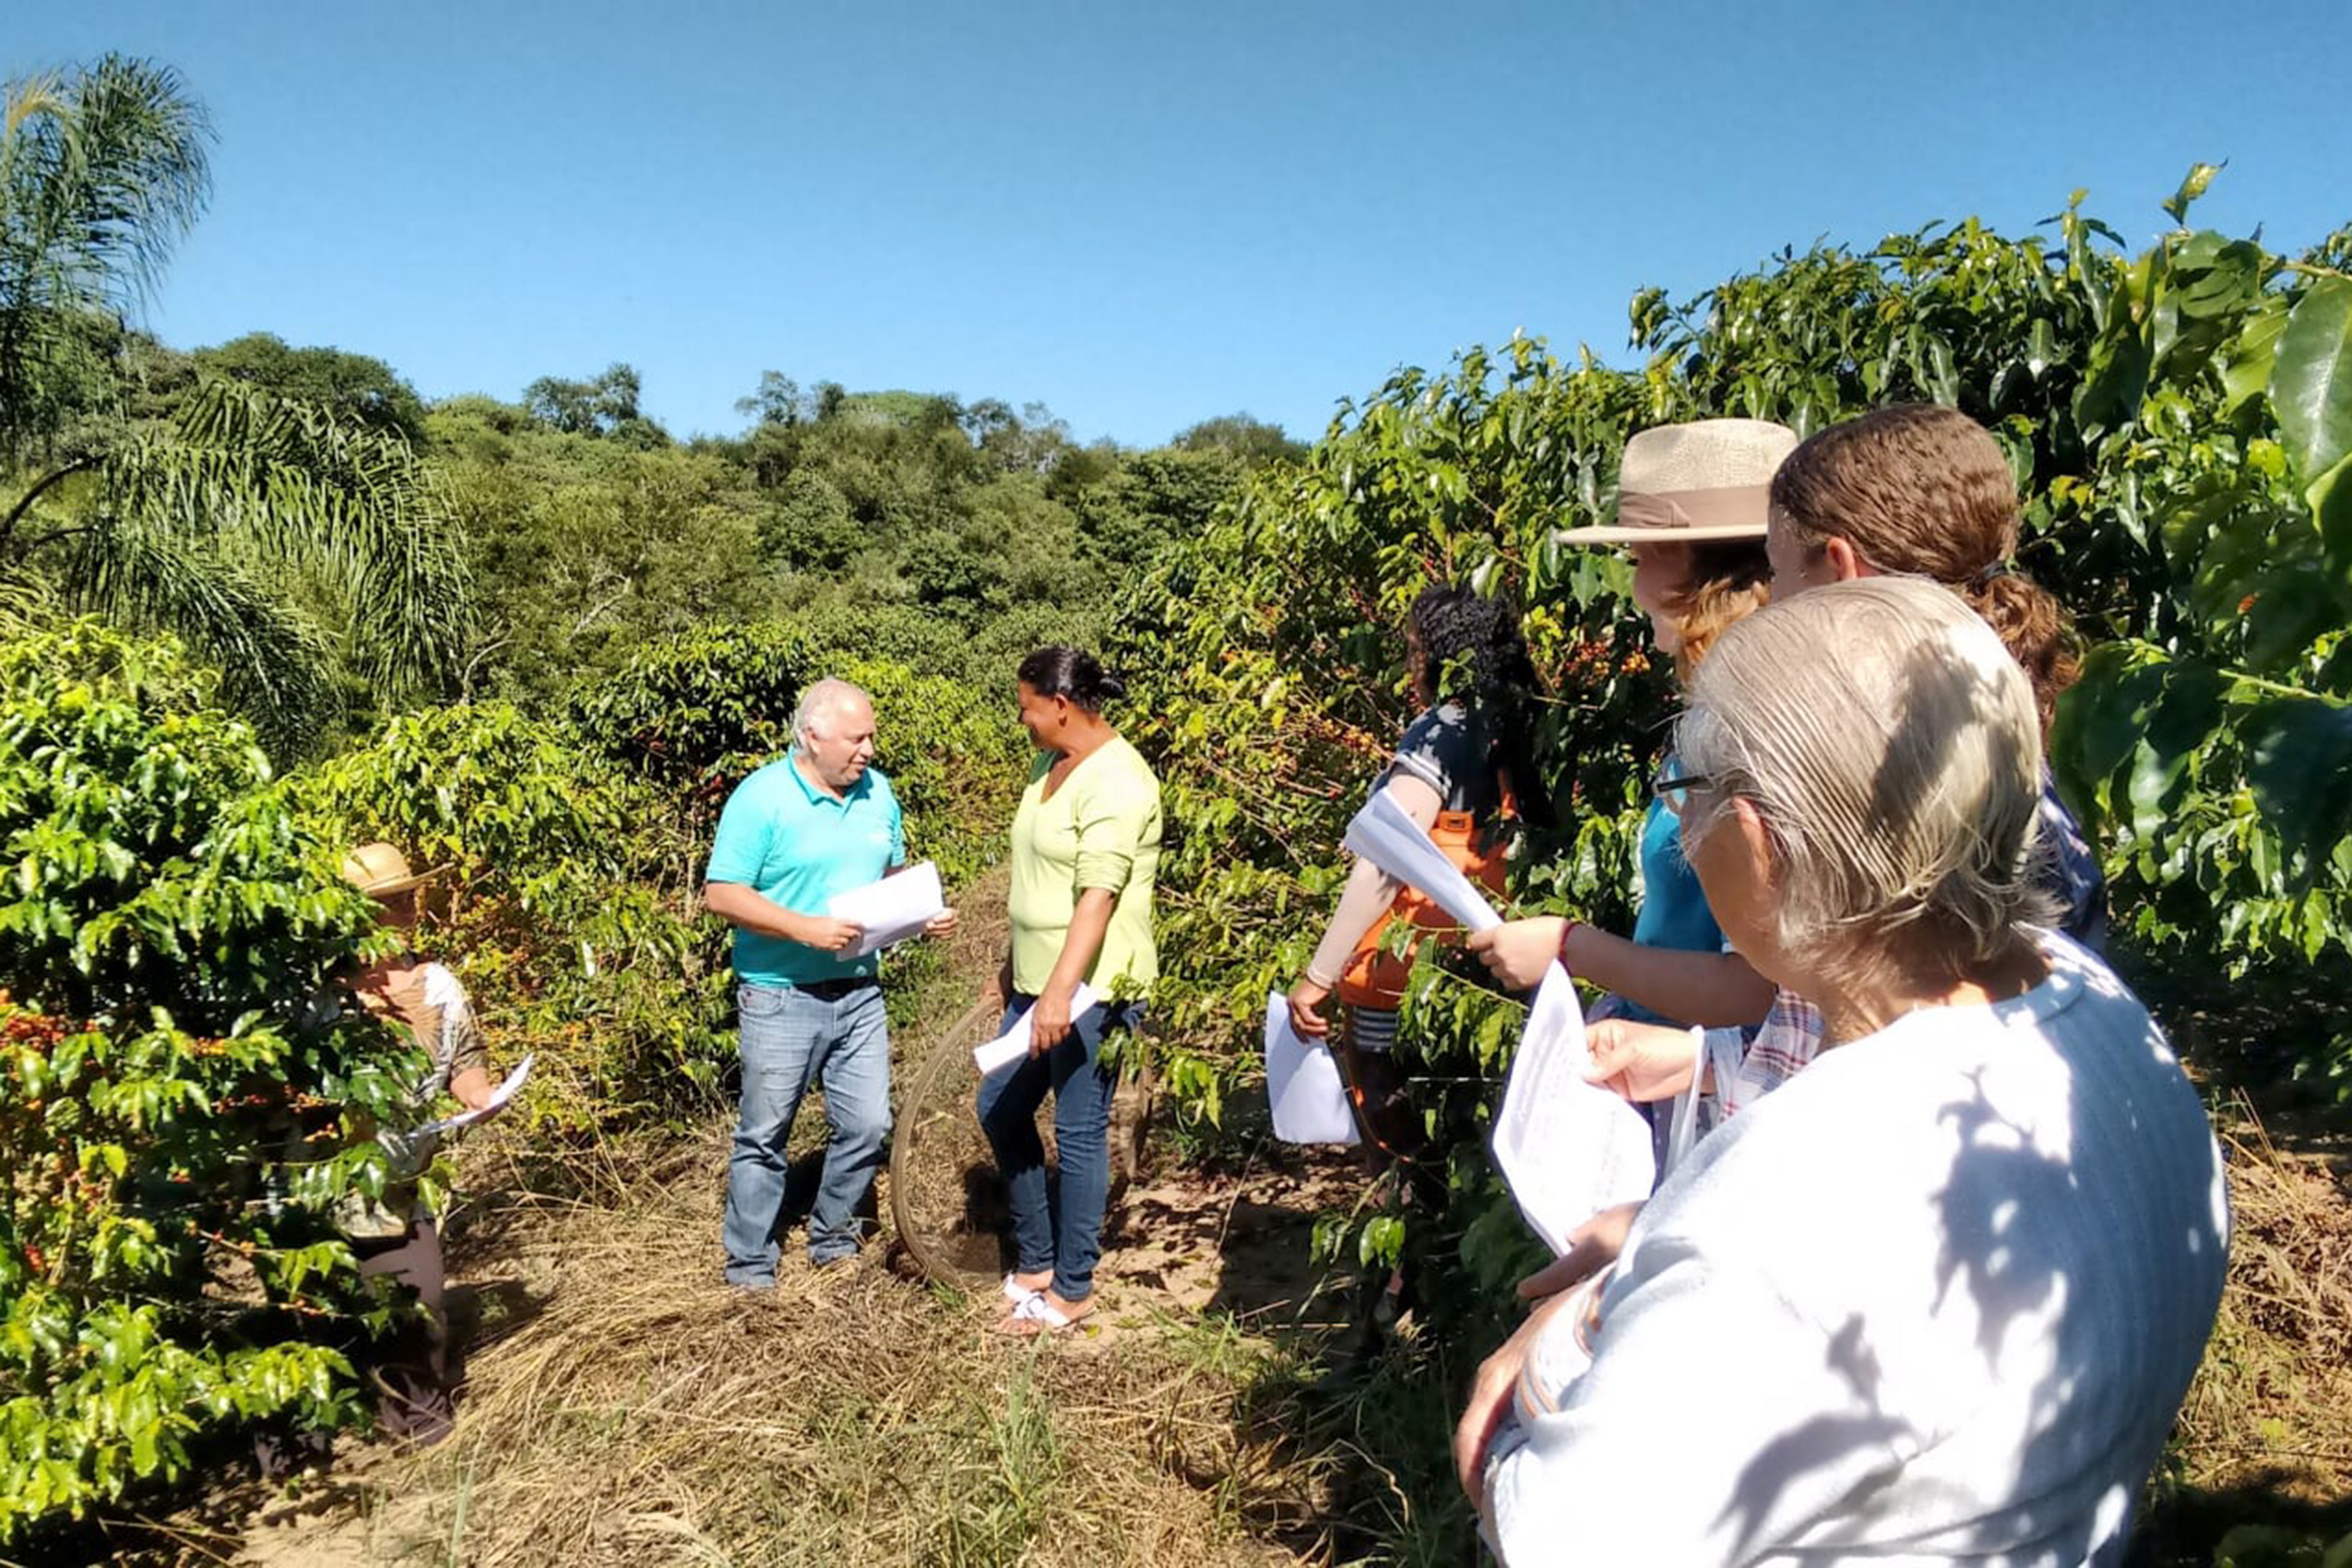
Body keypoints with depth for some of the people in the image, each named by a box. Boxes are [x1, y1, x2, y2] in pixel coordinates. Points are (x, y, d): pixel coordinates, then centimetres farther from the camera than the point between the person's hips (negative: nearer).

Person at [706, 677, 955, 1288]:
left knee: (868, 1126, 9)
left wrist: (923, 914, -5)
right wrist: (807, 928, -24)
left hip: (859, 993, 5)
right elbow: (722, 894, -16)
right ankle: (751, 1263, 23)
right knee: (764, 1136, 7)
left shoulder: (878, 792, 4)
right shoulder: (761, 797, -14)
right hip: (781, 998, -5)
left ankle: (833, 1240, 30)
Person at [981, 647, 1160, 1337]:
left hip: (1089, 990, -10)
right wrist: (1013, 968, 22)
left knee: (1078, 1134, 1)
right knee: (1000, 1109, 15)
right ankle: (1036, 1259, 30)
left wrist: (1060, 992, -31)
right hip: (1039, 981, 10)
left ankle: (1072, 1288, 16)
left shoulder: (1115, 781, -18)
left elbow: (1099, 896, -25)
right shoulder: (1052, 764, 11)